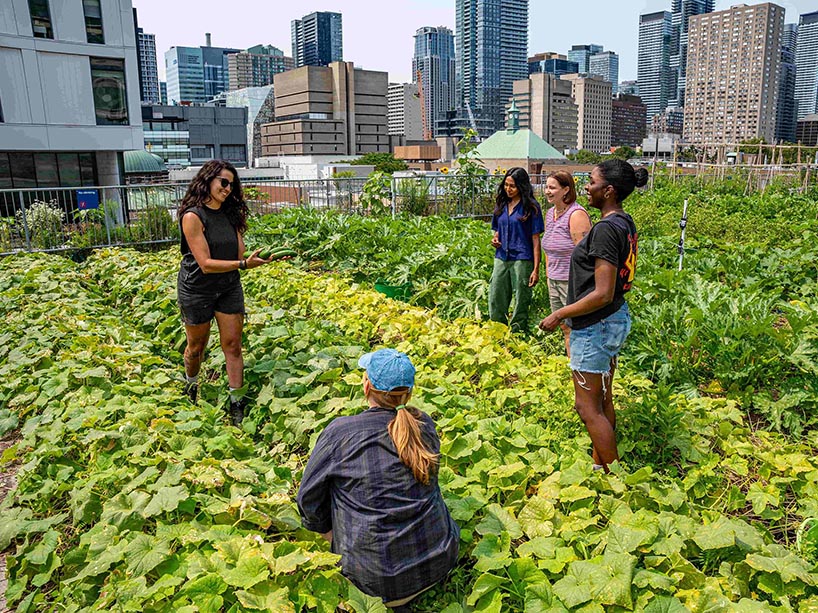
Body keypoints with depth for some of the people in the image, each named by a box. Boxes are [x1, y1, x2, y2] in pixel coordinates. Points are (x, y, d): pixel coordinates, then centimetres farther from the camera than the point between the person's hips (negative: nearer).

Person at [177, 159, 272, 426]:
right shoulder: (193, 216, -18)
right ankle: (191, 385, 43)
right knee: (196, 346, 14)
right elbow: (206, 264, -24)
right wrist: (243, 264, -31)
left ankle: (237, 404, 9)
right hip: (197, 290, -4)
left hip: (229, 288, 4)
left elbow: (239, 253, 1)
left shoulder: (231, 214, 2)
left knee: (233, 345, 1)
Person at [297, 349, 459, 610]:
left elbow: (308, 498, -3)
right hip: (441, 562, 4)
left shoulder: (339, 432, -14)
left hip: (378, 576, -3)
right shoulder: (424, 424, -4)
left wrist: (328, 531, 16)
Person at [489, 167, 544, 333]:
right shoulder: (501, 205, 11)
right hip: (501, 258, 5)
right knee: (495, 301, 6)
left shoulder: (531, 207, -4)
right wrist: (495, 240, -1)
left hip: (522, 259, -5)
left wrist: (536, 269, -10)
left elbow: (536, 240, -5)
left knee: (521, 304, 3)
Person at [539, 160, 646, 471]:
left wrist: (559, 315, -16)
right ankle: (599, 466, 35)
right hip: (616, 320, 10)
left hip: (595, 327, -10)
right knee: (603, 401, 20)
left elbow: (602, 294, -26)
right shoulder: (625, 223, 7)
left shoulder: (606, 228, -23)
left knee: (587, 407, 2)